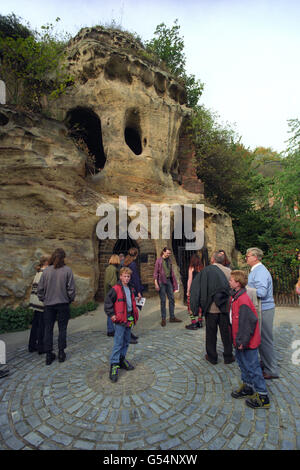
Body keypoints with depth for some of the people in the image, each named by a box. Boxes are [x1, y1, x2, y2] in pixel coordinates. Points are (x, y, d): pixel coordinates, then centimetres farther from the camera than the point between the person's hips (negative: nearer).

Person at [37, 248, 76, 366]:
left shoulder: (46, 271, -6)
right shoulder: (67, 270, -11)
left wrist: (43, 299, 15)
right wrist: (70, 299, 8)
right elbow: (71, 288, -8)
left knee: (48, 329, 12)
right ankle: (61, 353, 19)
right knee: (62, 328, 12)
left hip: (48, 304, 2)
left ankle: (48, 355, 19)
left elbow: (40, 288, 0)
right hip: (63, 303, -1)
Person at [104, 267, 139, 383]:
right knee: (118, 343, -6)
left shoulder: (130, 289, 12)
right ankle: (114, 365, 1)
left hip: (129, 319, 8)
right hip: (120, 320, -7)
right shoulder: (115, 289, -11)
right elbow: (107, 302, -13)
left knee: (126, 341, 16)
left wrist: (134, 314, 18)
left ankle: (122, 359, 32)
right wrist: (111, 314, -15)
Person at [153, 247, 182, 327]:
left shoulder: (169, 260, 10)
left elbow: (171, 272, 14)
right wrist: (156, 283, -13)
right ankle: (163, 319, 10)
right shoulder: (159, 260, -5)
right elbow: (156, 272, -6)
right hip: (161, 282, -6)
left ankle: (172, 317, 19)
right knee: (163, 301, 0)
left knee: (172, 299, 8)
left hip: (169, 281, 6)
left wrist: (174, 282, 12)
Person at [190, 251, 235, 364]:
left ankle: (212, 357, 24)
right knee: (226, 333, 16)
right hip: (225, 307, 2)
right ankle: (228, 356, 27)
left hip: (211, 308, -2)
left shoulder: (206, 271, -12)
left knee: (211, 333, 13)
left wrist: (196, 305, -2)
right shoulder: (228, 271, -5)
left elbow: (195, 287, -11)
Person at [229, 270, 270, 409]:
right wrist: (238, 339, 18)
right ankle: (247, 386, 41)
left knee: (252, 367, 4)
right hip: (240, 340, 10)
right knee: (241, 361, 22)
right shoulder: (235, 297, 2)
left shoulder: (243, 300, -28)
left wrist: (243, 340, -21)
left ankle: (262, 396, 21)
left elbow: (249, 322, -28)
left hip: (247, 342, -10)